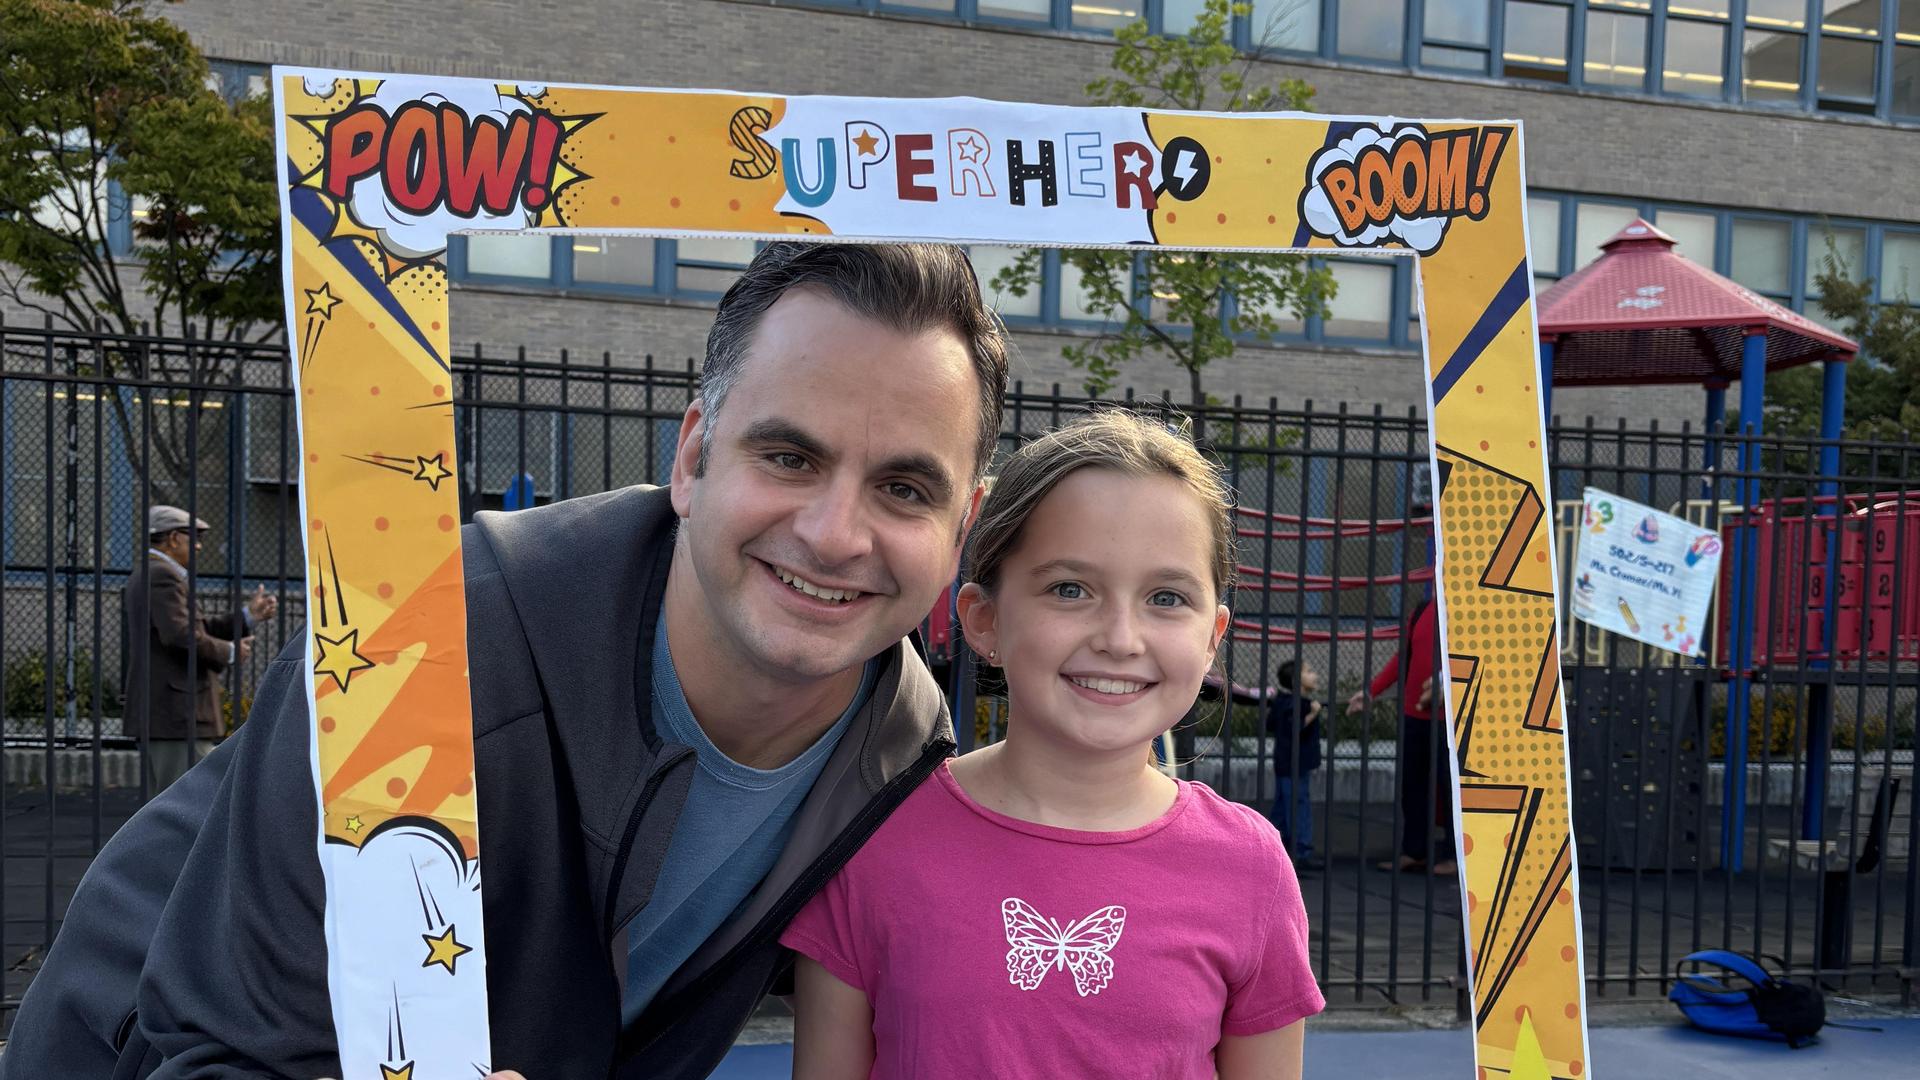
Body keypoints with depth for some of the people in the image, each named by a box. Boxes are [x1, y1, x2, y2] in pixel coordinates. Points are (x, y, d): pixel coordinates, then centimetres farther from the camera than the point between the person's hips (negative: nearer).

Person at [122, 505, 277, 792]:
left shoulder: (144, 575, 20)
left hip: (155, 712, 11)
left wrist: (247, 616, 14)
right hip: (176, 713, -11)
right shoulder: (162, 575, -14)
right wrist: (230, 652, -13)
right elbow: (181, 635, -25)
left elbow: (196, 628, 19)